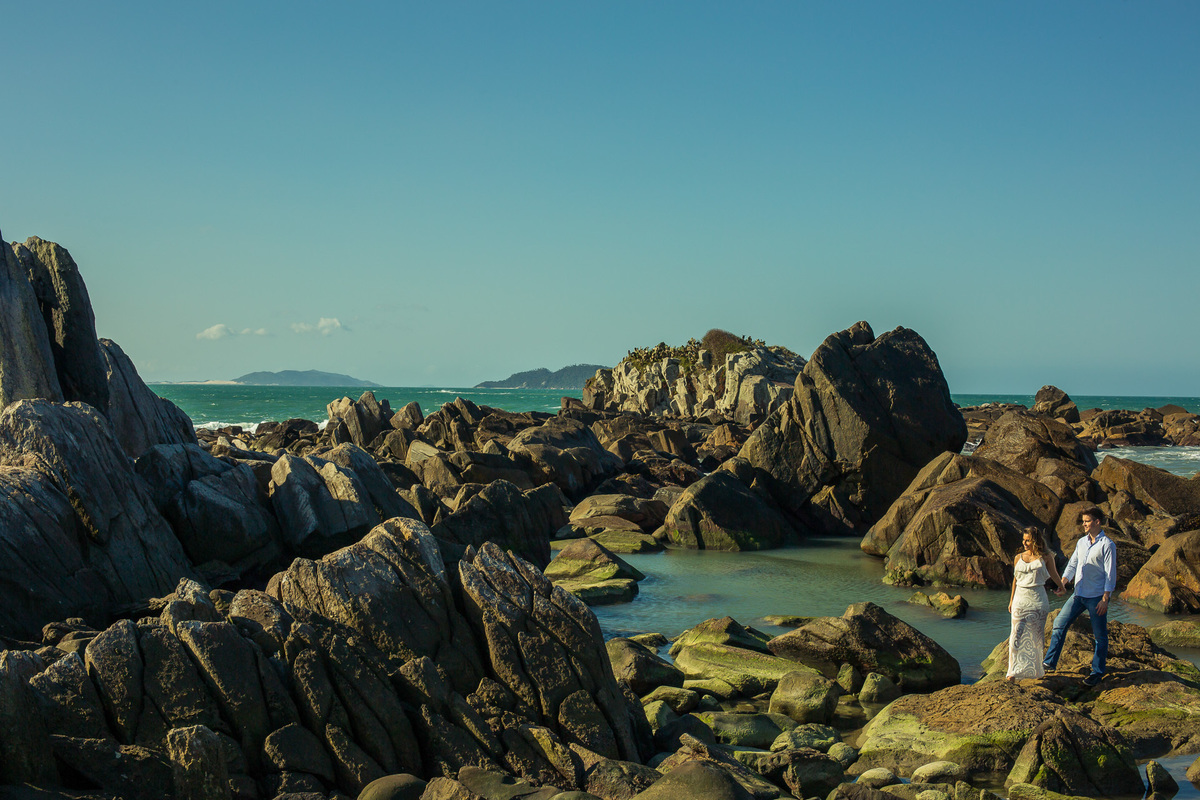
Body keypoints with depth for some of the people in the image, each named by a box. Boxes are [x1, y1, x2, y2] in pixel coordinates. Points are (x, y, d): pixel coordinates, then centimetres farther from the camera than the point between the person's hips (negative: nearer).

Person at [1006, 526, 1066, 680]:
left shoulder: (1046, 557, 0)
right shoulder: (1018, 558, 8)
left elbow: (1054, 574, 18)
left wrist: (1062, 588, 32)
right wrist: (1011, 600, 20)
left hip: (1038, 599, -2)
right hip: (1020, 599, 2)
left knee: (1036, 635, 5)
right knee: (1018, 634, -6)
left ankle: (1036, 667, 21)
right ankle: (1016, 670, -2)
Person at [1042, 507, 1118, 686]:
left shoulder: (1107, 545, -9)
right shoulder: (1081, 542, 12)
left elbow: (1110, 574, -11)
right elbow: (1072, 565, 17)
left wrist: (1105, 599, -15)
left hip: (1096, 597, -7)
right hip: (1079, 594, 7)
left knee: (1100, 635, 2)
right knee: (1059, 624, 4)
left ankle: (1097, 672, 12)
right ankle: (1050, 662, 12)